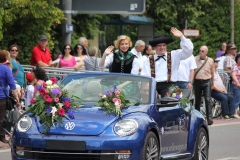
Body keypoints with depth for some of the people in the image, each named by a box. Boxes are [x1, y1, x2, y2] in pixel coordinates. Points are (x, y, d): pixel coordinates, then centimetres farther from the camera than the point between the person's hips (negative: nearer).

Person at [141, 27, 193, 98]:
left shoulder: (174, 55, 15)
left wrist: (182, 37, -3)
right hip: (154, 86, 1)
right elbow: (144, 77, 8)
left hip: (169, 86, -1)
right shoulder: (149, 60, 15)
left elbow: (188, 50, 6)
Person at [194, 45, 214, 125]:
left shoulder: (210, 60, 4)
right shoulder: (195, 59, 0)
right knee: (197, 101, 8)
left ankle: (209, 118, -16)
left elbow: (212, 73, 15)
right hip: (197, 82, 1)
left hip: (207, 82, -1)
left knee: (208, 100, -12)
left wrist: (212, 83, 20)